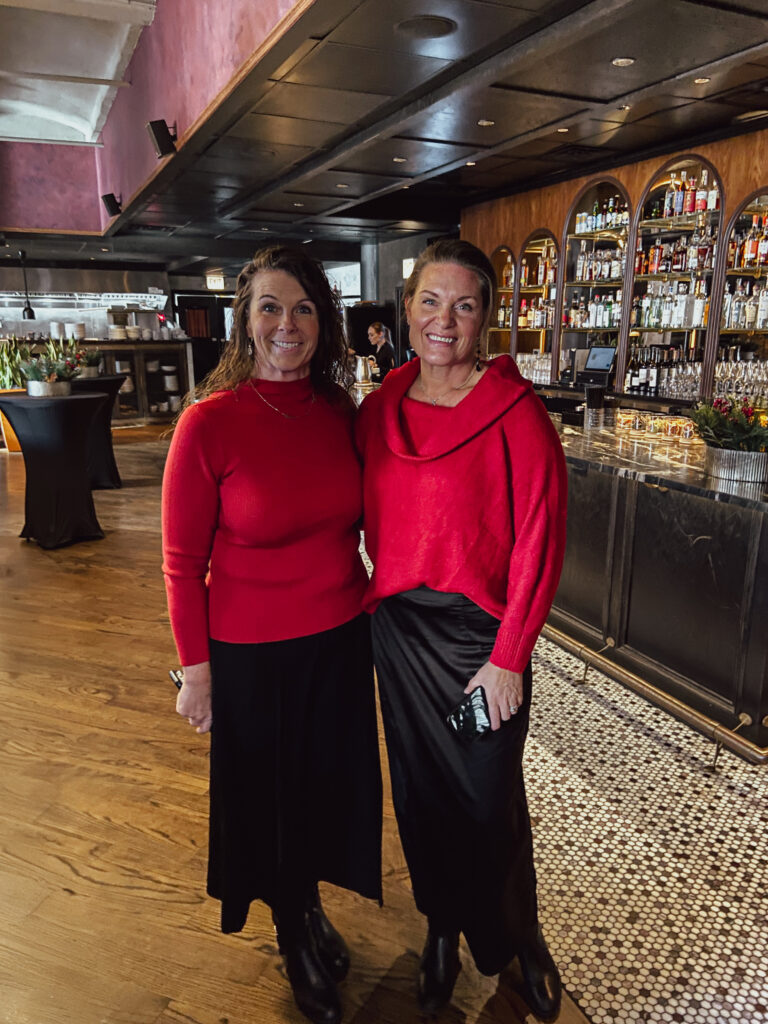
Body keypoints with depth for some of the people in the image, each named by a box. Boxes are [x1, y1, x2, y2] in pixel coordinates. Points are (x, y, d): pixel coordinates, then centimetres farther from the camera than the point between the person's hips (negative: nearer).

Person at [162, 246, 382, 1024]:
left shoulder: (340, 411, -3)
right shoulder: (210, 422, -17)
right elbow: (182, 562, -11)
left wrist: (367, 600, 8)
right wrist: (195, 668, -8)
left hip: (340, 639, 5)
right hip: (251, 654, -4)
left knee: (329, 785, 22)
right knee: (269, 796, 18)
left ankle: (311, 908, 53)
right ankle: (294, 935, 49)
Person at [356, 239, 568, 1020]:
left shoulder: (516, 413, -13)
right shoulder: (378, 410, 2)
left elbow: (539, 544, -13)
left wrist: (508, 659, -13)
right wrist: (372, 602, 4)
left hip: (479, 633, -4)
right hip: (397, 627, 5)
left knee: (488, 801, 11)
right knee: (420, 792, 19)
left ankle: (517, 940, 43)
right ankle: (443, 931, 46)